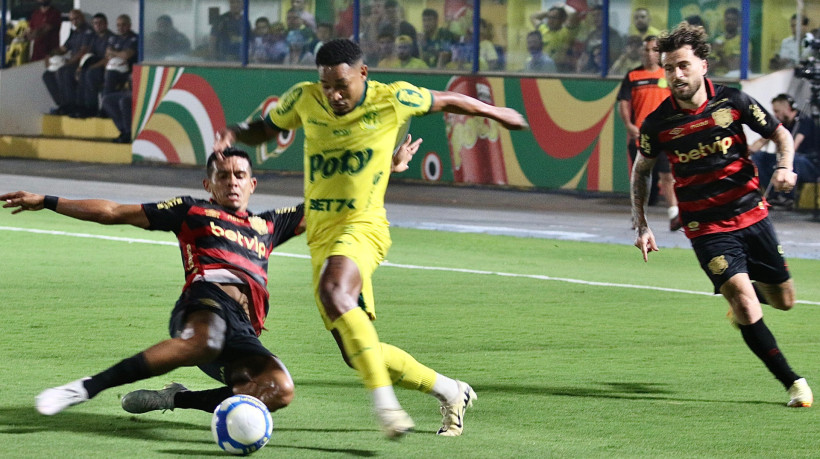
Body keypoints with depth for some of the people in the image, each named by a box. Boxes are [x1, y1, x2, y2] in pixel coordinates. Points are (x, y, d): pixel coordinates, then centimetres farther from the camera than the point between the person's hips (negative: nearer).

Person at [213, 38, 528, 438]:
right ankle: (450, 392, 25)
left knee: (333, 292, -38)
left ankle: (384, 401, -41)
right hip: (320, 236, 5)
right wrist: (234, 132, -3)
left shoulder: (392, 100, -6)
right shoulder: (305, 99, 2)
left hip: (362, 226, -5)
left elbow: (445, 101, 12)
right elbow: (265, 129, 19)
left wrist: (497, 113, 27)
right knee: (360, 357, 4)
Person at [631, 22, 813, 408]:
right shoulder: (658, 123, -8)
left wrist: (784, 167, -16)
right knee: (744, 304, -18)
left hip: (751, 214, 2)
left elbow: (780, 134, 4)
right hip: (706, 228, -2)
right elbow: (641, 170, 9)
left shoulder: (733, 101, -8)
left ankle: (746, 292, 47)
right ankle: (792, 383, -9)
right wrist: (641, 226, 3)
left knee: (783, 300, 11)